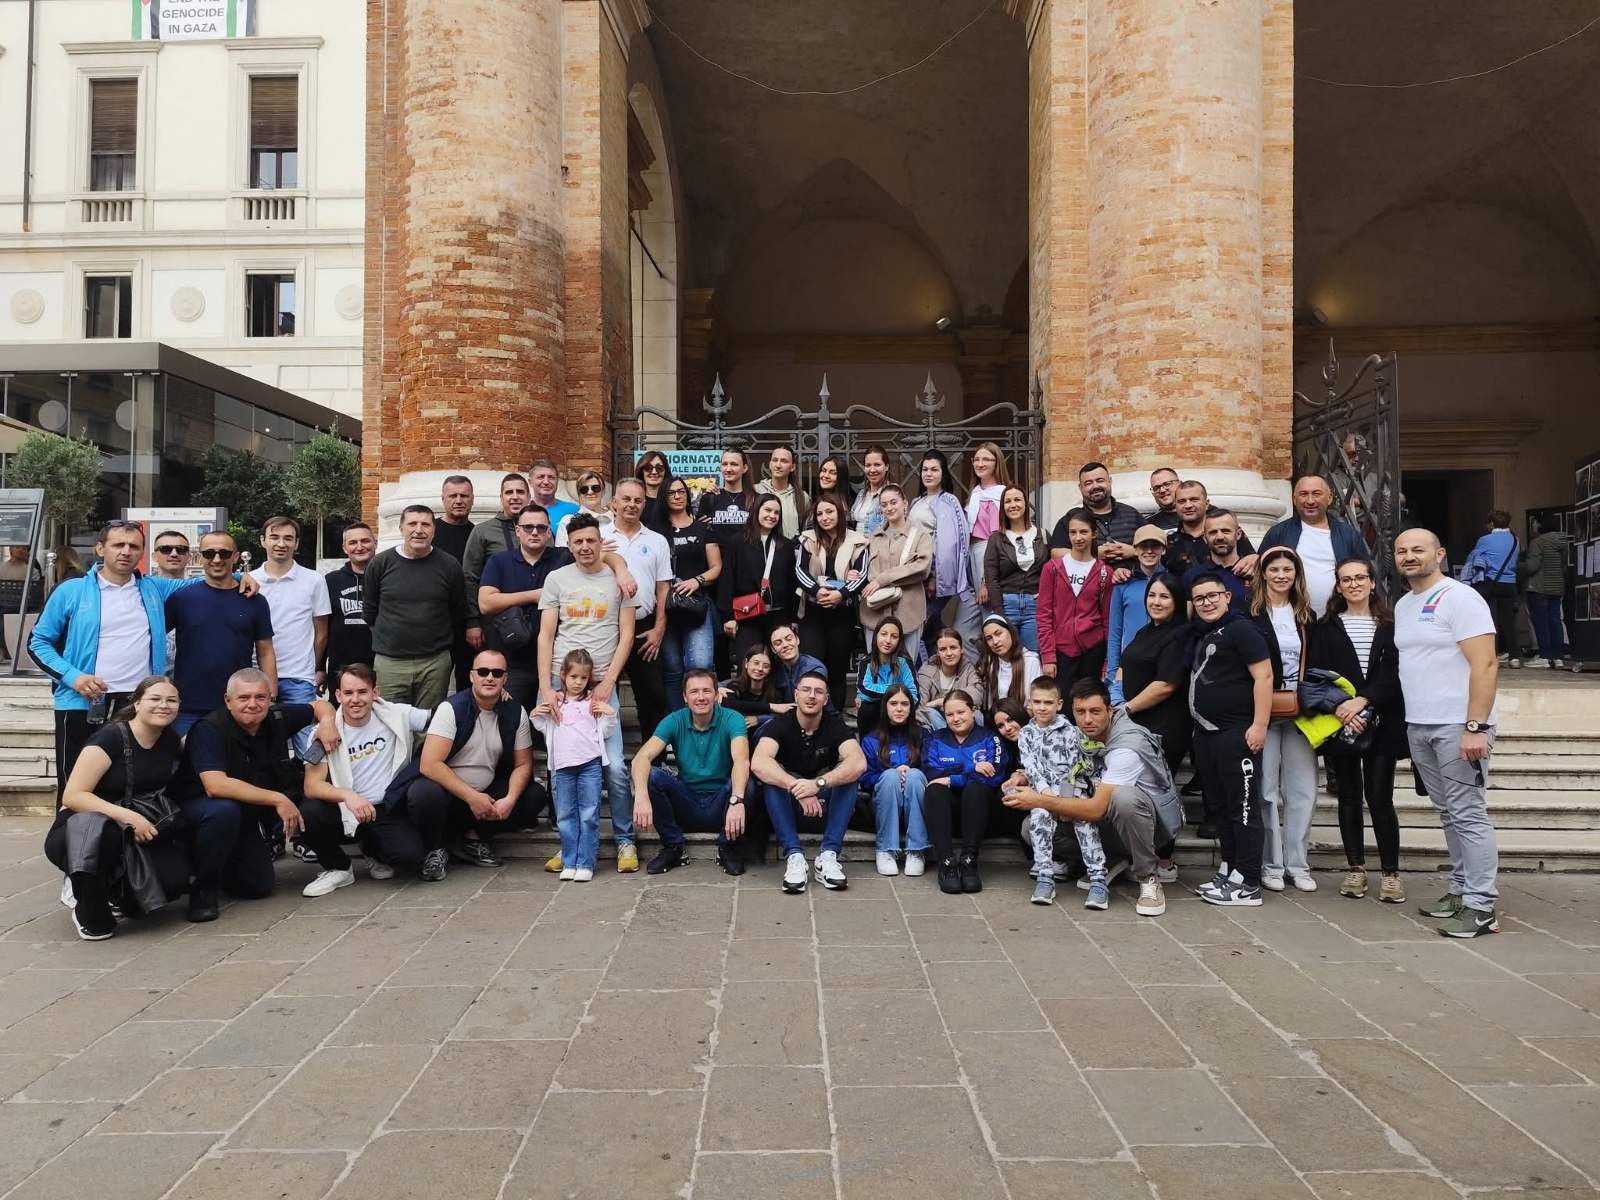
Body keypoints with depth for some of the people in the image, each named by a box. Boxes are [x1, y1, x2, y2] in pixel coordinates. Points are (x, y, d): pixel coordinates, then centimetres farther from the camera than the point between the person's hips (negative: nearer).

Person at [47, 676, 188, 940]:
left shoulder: (170, 740, 0)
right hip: (81, 833, -5)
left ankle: (113, 890, 10)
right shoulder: (110, 737, -17)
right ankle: (89, 912, -14)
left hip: (138, 832, 5)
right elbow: (72, 796, -23)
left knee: (174, 880, -24)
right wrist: (127, 816, -33)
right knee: (100, 829, -41)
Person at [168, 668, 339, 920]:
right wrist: (277, 799, -35)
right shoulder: (209, 730, -24)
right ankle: (204, 889, -15)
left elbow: (319, 704, 10)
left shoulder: (277, 718, -8)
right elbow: (215, 786, -37)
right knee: (224, 811, -38)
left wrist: (327, 720, -15)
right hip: (197, 807, -5)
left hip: (246, 815, 6)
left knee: (258, 887, -1)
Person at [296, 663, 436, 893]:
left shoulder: (397, 716, -2)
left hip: (391, 812, -1)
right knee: (307, 815, -29)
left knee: (411, 857, -27)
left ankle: (374, 851, 12)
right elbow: (311, 786, -13)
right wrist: (347, 795, -32)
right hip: (346, 815, 1)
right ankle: (338, 869, 1)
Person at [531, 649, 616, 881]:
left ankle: (586, 864, 0)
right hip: (562, 766, 2)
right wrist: (535, 716, 3)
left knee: (589, 815, -3)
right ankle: (569, 863, 12)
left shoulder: (593, 702, 8)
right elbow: (546, 729, 19)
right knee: (565, 816, 5)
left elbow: (604, 732, 8)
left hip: (590, 764, -2)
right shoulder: (554, 703, 13)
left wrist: (610, 714, -7)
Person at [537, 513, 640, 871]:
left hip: (602, 685, -1)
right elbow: (545, 636, 6)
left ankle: (625, 841, 6)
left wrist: (607, 684, -6)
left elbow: (626, 636, 4)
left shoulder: (618, 580, 6)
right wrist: (545, 688, -4)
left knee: (615, 766, -8)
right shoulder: (557, 579, 9)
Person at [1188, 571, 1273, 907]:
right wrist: (1198, 727, 16)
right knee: (1218, 806, 13)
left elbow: (1263, 676, -14)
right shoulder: (1202, 636, 18)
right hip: (1206, 733, 9)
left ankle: (1247, 885, -2)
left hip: (1237, 734, -9)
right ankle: (1229, 871, 22)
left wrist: (1260, 725, -21)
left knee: (1243, 807, -5)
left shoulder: (1241, 628, -7)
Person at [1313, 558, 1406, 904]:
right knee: (1349, 798, 7)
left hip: (1381, 725, -1)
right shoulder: (1326, 628, 8)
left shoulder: (1390, 627, 6)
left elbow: (1394, 674, -4)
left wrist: (1363, 701, -17)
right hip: (1340, 724, 1)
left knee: (1380, 798, -2)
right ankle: (1355, 869, 17)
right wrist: (1339, 708, -14)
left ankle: (1391, 873, 7)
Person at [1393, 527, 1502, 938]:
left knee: (1469, 815, -6)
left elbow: (1485, 665, -15)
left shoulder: (1459, 598, -8)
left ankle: (1480, 907, -2)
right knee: (1449, 813, 13)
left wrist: (1476, 727, -21)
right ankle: (1461, 889, 22)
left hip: (1458, 727, -7)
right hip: (1418, 726, 7)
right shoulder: (1403, 606, 16)